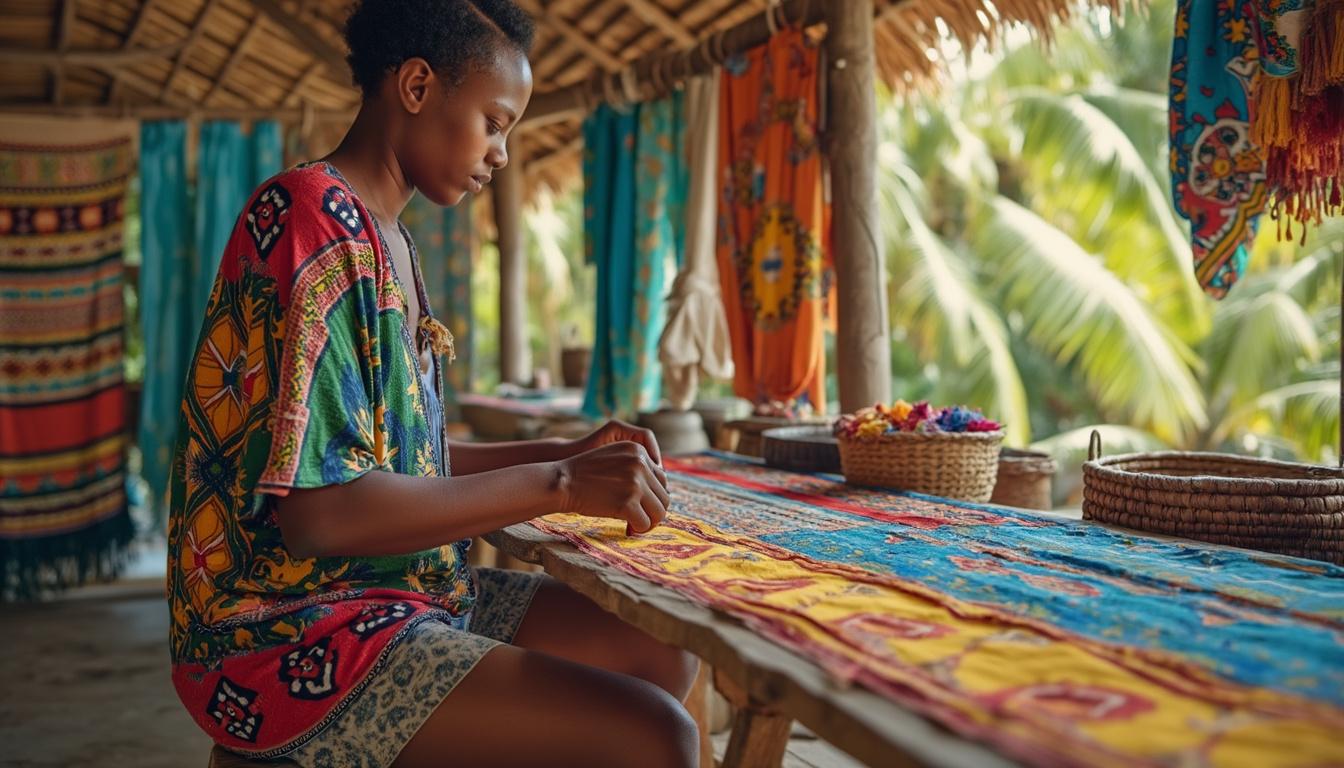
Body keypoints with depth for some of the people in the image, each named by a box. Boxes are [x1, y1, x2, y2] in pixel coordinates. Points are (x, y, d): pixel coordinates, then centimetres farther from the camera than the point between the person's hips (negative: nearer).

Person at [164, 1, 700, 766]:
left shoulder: (386, 240, 14)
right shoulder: (312, 220, -17)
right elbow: (314, 511, -25)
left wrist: (566, 452, 6)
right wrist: (557, 483, -20)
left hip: (397, 589, 10)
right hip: (290, 640, -10)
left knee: (664, 656, 6)